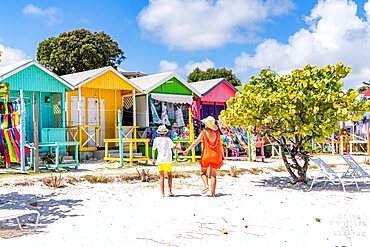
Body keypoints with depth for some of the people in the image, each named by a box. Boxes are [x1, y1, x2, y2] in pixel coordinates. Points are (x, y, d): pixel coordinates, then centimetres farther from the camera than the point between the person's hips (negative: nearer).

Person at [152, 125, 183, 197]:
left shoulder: (156, 139, 6)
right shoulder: (168, 139, 0)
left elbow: (153, 150, 9)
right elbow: (174, 147, -9)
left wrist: (153, 159, 20)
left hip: (160, 160, 1)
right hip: (168, 160, -1)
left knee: (161, 176, 5)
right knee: (169, 175, 12)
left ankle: (162, 193, 2)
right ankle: (170, 191, 4)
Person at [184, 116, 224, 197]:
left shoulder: (204, 133, -6)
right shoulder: (217, 132, 2)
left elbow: (196, 142, -7)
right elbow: (220, 144, 7)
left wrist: (187, 150, -1)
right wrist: (222, 154, 19)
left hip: (206, 155, -3)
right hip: (216, 155, 3)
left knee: (203, 172, 14)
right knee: (213, 174, 7)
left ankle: (206, 185, -9)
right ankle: (213, 192, 4)